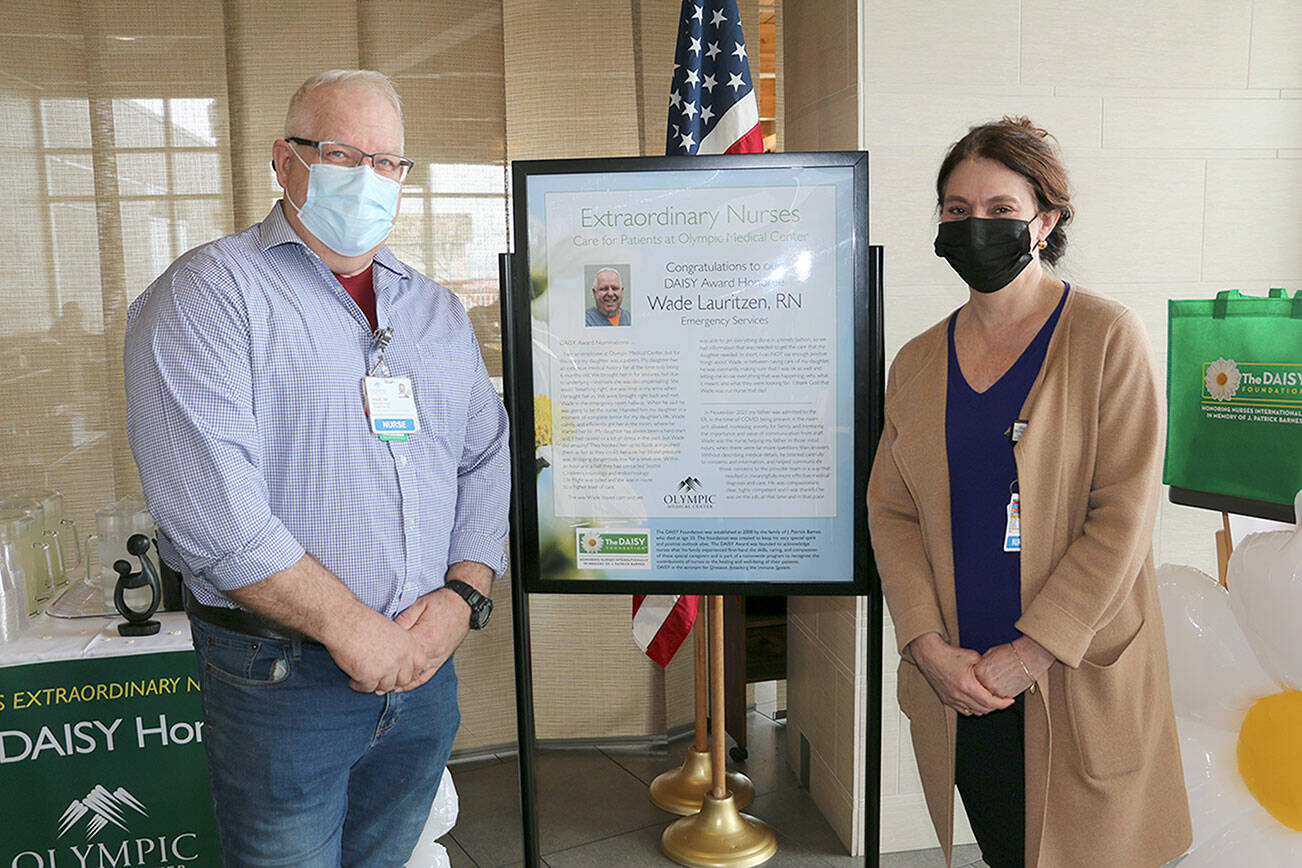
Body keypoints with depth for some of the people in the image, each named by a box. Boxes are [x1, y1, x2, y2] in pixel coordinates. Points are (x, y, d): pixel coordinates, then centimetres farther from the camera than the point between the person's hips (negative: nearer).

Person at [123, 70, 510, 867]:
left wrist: (464, 594, -6)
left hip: (424, 664, 5)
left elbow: (486, 460, 10)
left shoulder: (439, 312, 12)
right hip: (279, 675, -5)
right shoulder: (209, 293, -8)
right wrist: (349, 626, -18)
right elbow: (207, 501, -19)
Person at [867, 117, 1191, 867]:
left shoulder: (1108, 339, -5)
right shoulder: (918, 362, 7)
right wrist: (930, 648, -8)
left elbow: (1124, 513, -11)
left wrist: (1031, 652, -15)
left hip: (1078, 687, -3)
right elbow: (891, 511, 4)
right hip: (959, 690, 3)